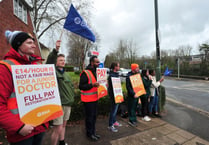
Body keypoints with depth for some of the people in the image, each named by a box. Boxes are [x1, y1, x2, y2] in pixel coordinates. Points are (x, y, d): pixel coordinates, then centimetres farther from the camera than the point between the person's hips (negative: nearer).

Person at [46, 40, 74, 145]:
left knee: (63, 125, 21)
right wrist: (56, 50, -39)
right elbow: (49, 62, -29)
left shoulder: (66, 74, 15)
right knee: (58, 128, -3)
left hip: (68, 104, 7)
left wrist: (71, 98, 16)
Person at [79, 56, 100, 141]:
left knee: (94, 116, 18)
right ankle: (89, 134, 26)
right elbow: (81, 86, -21)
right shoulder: (85, 73, -16)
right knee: (89, 117, 5)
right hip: (88, 99, -8)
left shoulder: (96, 72, 11)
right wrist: (92, 85, -29)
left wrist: (99, 84, 6)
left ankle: (93, 132, 35)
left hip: (95, 98, 8)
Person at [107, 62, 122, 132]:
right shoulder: (111, 75, -20)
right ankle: (110, 125, 12)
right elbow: (111, 87, -23)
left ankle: (114, 121, 36)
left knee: (115, 109, 20)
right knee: (113, 110, -1)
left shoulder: (116, 74, 12)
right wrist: (114, 96, -23)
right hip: (113, 95, -10)